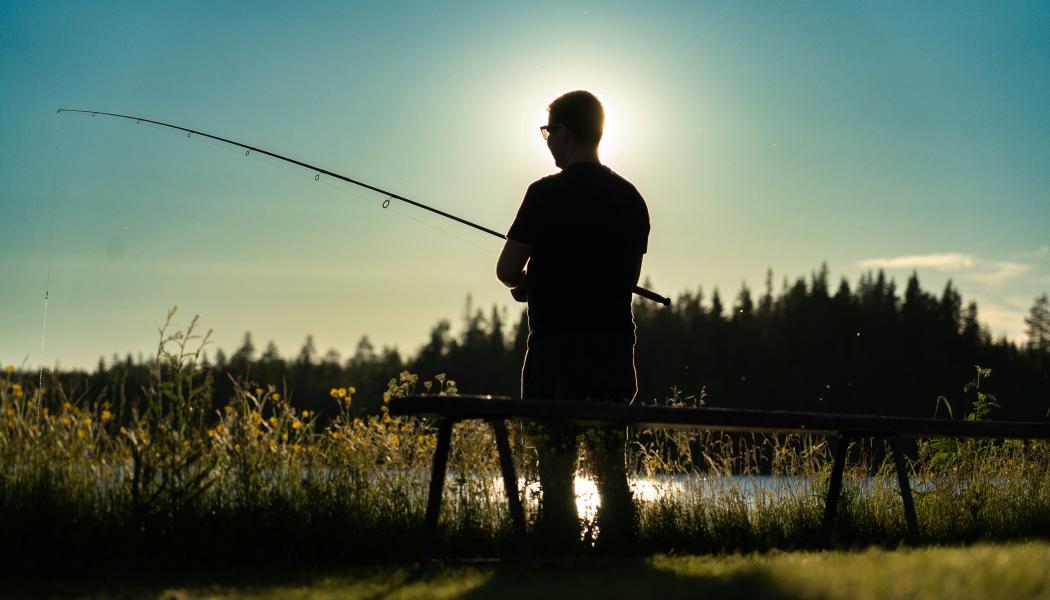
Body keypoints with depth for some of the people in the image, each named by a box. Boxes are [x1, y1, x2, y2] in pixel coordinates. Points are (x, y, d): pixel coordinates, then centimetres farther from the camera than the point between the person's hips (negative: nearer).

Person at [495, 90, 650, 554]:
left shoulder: (548, 194, -8)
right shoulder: (631, 198, 11)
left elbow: (507, 270, -8)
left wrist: (528, 283, 15)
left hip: (558, 345, -6)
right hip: (615, 343, 6)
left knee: (556, 464, -3)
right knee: (610, 467, 9)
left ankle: (559, 552, -4)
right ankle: (617, 551, 10)